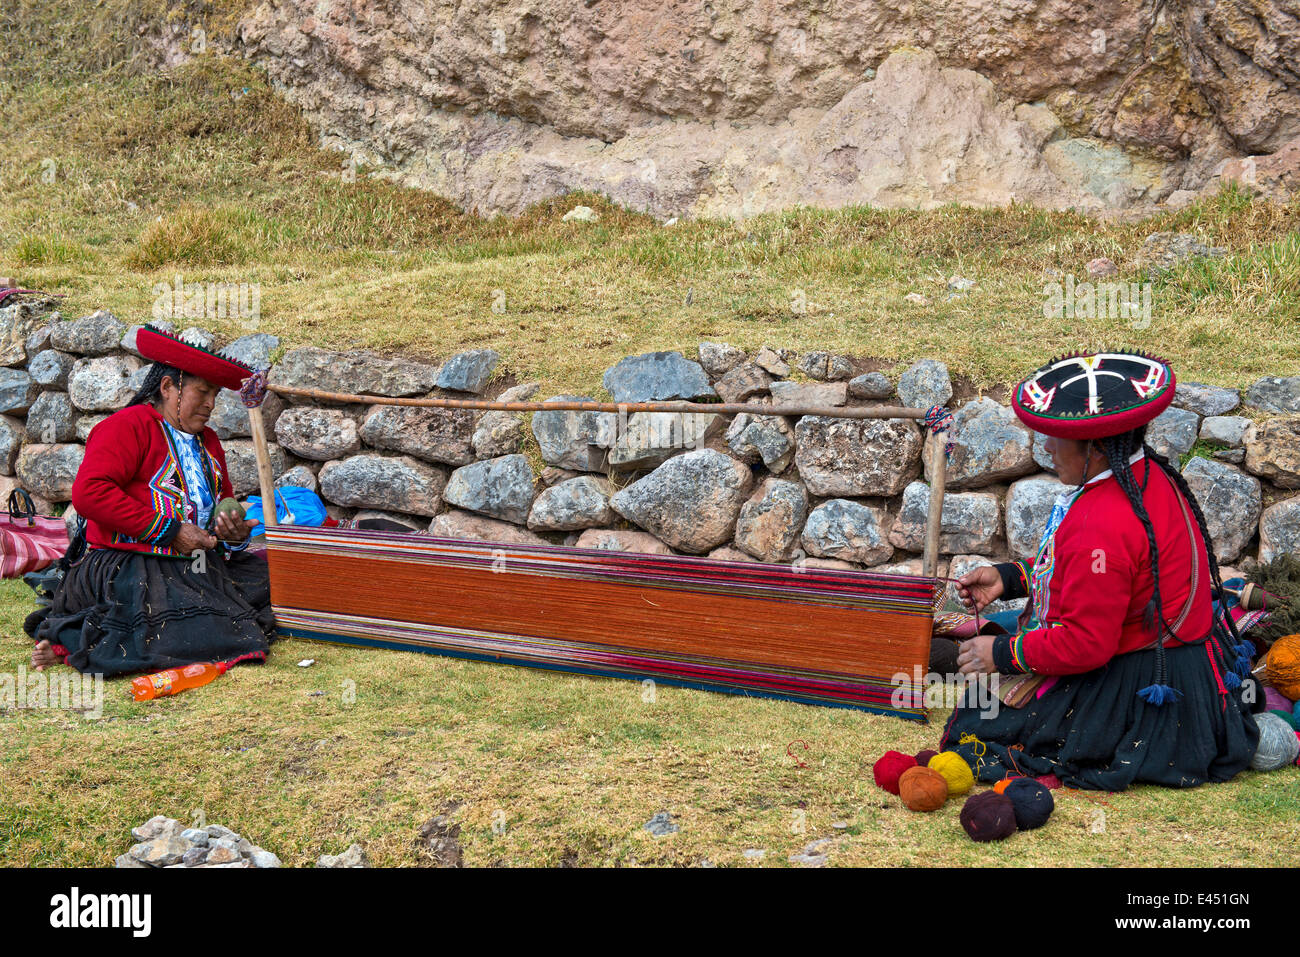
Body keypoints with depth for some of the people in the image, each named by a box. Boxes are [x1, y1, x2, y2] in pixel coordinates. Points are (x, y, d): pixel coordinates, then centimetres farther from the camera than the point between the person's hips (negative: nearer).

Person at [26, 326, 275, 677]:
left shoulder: (208, 441, 22)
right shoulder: (129, 425, -4)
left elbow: (222, 505, 30)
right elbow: (88, 493, -17)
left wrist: (234, 534, 4)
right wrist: (170, 531, -17)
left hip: (197, 566, 9)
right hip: (127, 568, -9)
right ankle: (73, 640, -9)